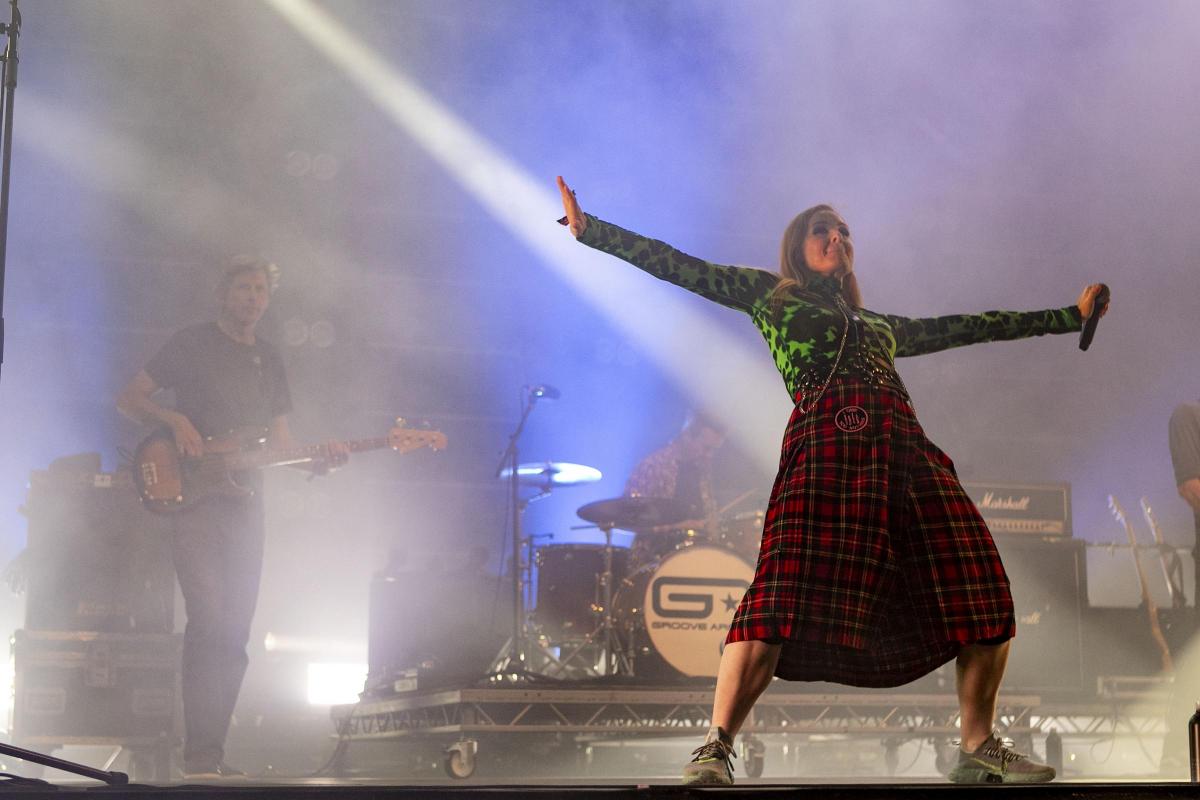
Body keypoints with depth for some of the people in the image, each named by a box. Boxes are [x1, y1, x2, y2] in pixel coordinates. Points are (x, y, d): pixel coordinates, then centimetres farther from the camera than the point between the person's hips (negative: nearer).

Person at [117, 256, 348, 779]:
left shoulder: (270, 363, 19)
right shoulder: (191, 345, 4)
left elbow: (280, 445, 18)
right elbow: (128, 399, 4)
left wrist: (320, 461, -1)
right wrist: (174, 420, -13)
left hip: (244, 504, 6)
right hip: (194, 500, -6)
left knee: (235, 631, 2)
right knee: (209, 619, -19)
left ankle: (213, 754, 6)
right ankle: (200, 755, -20)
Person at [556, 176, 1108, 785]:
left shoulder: (878, 325, 37)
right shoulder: (771, 294, 24)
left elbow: (966, 328, 43)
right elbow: (679, 267, 18)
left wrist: (1067, 317, 48)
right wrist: (589, 229, 10)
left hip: (906, 449, 5)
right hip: (826, 439, -5)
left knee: (981, 595, -4)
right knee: (788, 593, -22)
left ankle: (979, 750, 8)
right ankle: (715, 750, -22)